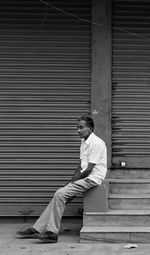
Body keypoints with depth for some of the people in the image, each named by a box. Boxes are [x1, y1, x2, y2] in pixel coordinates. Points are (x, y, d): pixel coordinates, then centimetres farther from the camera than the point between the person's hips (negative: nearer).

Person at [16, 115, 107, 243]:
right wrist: (72, 181, 4)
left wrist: (74, 180, -7)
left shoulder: (96, 143, -15)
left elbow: (89, 170, -17)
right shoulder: (84, 142, 17)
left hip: (92, 179, -9)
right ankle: (38, 229, -1)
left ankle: (52, 233, -17)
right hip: (84, 178, 9)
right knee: (59, 194, -2)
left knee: (60, 194, -20)